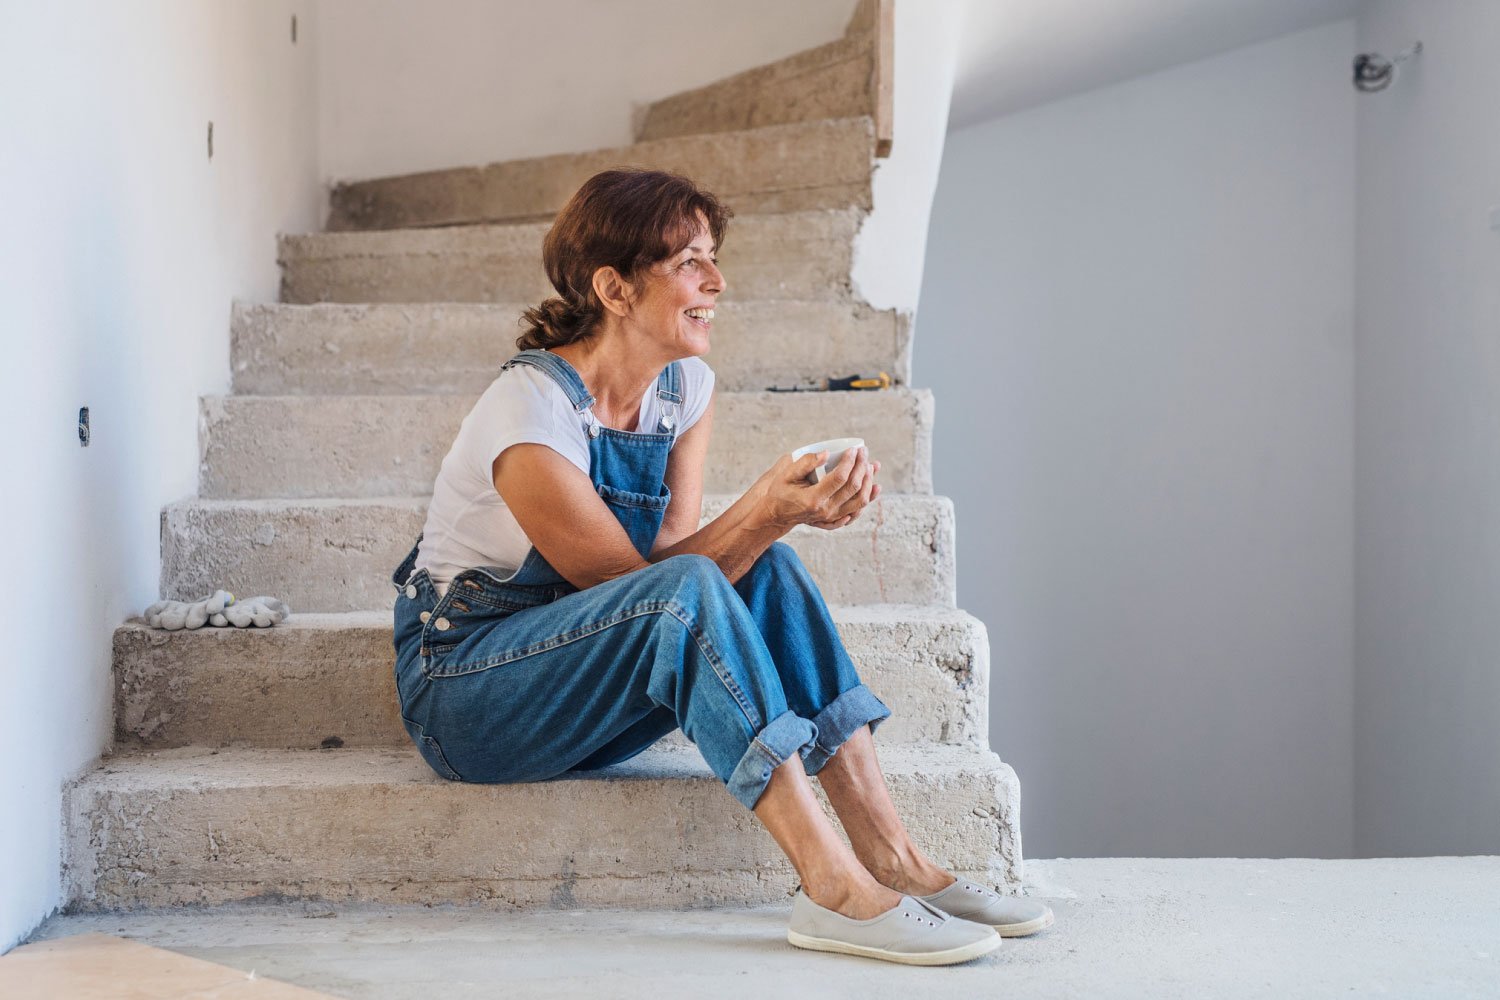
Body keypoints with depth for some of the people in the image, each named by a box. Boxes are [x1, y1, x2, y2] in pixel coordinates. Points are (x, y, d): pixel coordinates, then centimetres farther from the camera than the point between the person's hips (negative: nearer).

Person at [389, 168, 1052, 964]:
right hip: (459, 689, -7)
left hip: (580, 706, 7)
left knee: (766, 569, -16)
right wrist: (763, 510, -35)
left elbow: (668, 557, -10)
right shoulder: (530, 419, -24)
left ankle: (889, 854, -21)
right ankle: (833, 889, -35)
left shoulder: (687, 388, -1)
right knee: (686, 591, -32)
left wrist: (779, 514, -28)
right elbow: (652, 584, -21)